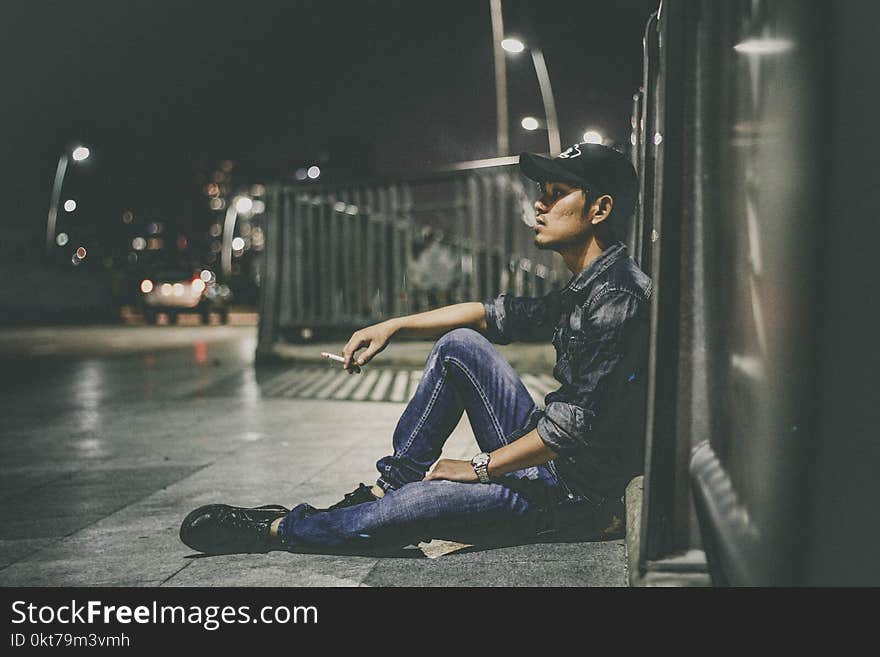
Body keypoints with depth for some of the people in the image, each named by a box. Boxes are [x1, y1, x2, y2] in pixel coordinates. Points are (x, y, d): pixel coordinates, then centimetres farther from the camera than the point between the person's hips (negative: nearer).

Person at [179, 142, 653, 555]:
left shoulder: (617, 298, -22)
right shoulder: (582, 290, 11)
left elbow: (575, 425, -26)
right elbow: (496, 315, 22)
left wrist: (479, 467, -15)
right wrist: (394, 326, 13)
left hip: (578, 491, -10)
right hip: (547, 458, 10)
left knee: (403, 511, -21)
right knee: (458, 345, 7)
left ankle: (273, 531, 2)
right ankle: (385, 487, 6)